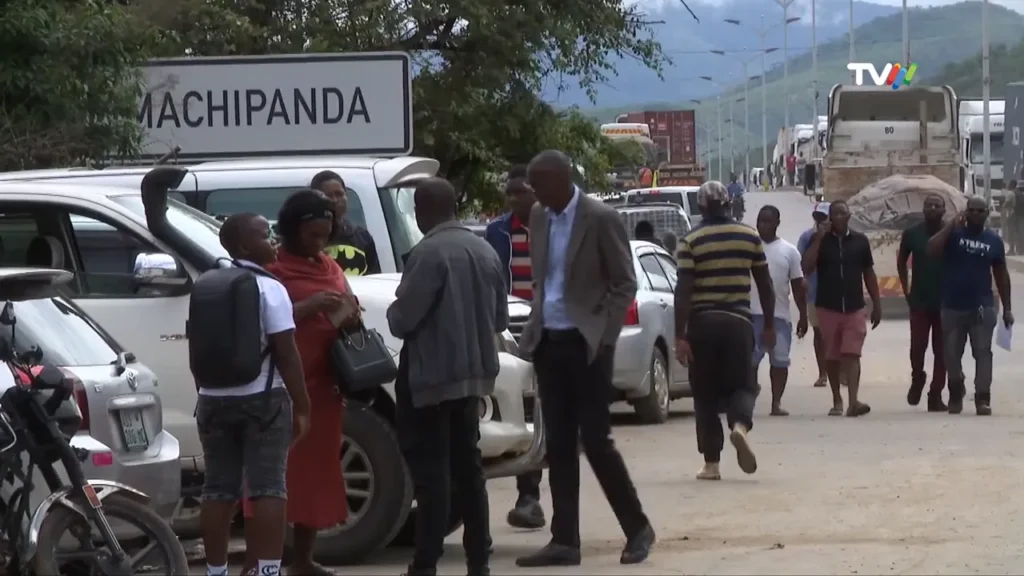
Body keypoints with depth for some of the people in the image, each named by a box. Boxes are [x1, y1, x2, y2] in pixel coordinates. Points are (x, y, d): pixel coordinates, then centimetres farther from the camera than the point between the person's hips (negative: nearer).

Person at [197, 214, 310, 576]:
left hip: (214, 399, 6)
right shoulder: (268, 288, -10)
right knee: (268, 488, -5)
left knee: (219, 488, 9)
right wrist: (302, 406, -10)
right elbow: (286, 353, -14)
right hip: (262, 398, -6)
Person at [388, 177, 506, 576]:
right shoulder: (485, 251, 7)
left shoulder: (429, 253, -17)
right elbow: (500, 318, 13)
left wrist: (392, 314, 4)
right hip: (472, 372, 8)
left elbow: (403, 318, -18)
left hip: (432, 374, -8)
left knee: (430, 469, -5)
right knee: (467, 467, 13)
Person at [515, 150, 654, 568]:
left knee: (595, 439, -6)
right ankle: (564, 541, 8)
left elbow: (624, 283, -8)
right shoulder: (539, 217, 8)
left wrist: (603, 337, -12)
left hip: (584, 343, -6)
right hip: (548, 342, 6)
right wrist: (535, 326, 9)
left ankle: (638, 528, 9)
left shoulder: (600, 219, -10)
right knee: (559, 444, 6)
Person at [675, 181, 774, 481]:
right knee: (741, 384, 10)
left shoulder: (691, 242, -4)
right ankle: (740, 425, -22)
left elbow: (683, 291, -10)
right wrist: (769, 326, 17)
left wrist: (680, 336, -9)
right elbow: (765, 285, 8)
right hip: (738, 321, 1)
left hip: (702, 322, -1)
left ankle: (711, 463, 4)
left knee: (705, 394, 7)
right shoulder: (750, 237, 4)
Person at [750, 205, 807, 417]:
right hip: (750, 313, -1)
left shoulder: (789, 251, 7)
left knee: (780, 360, 1)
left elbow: (798, 285, 8)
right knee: (749, 360, -2)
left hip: (780, 315, 1)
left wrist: (803, 315, 5)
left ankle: (777, 403, 7)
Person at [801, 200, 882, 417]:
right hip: (827, 307, 0)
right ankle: (837, 400, 21)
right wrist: (819, 239, -16)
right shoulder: (820, 240, 1)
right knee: (832, 355, 8)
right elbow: (807, 268, -12)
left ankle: (853, 401, -22)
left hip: (854, 307, 0)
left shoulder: (860, 241, 5)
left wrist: (876, 304, 9)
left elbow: (869, 274, 11)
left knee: (852, 353, -11)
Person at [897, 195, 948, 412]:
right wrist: (906, 290, 5)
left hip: (945, 301, 0)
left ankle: (936, 395, 9)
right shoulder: (912, 233, 0)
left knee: (941, 351, 3)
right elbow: (901, 262, 12)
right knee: (917, 346, -5)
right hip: (919, 300, 0)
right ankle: (917, 378, 23)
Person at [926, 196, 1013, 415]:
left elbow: (1001, 275, 10)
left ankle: (983, 399, -10)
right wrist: (952, 224, -18)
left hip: (982, 307, 0)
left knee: (983, 353, -7)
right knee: (952, 355, 7)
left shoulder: (994, 240, 5)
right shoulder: (953, 233, 1)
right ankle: (956, 394, 27)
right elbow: (932, 249, -17)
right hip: (953, 307, 0)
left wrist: (1007, 309, 7)